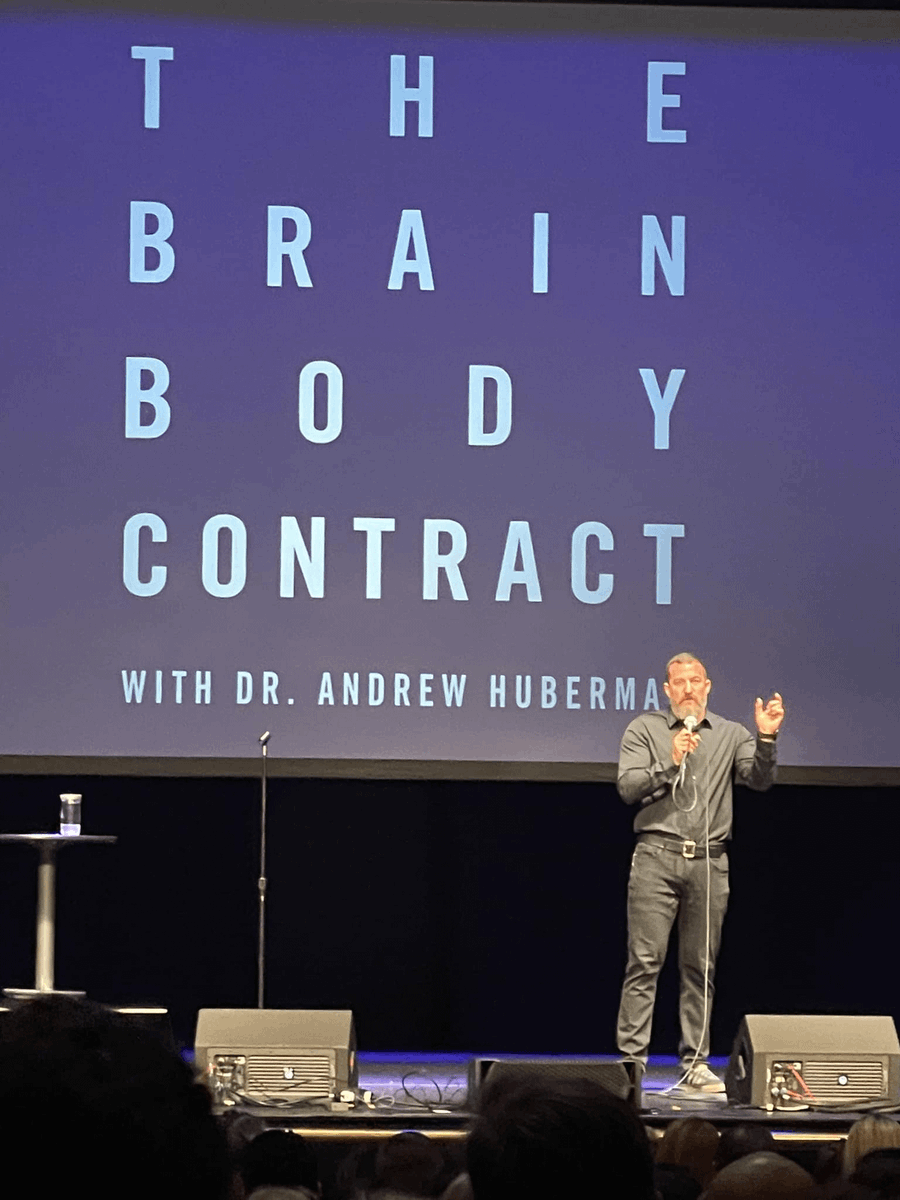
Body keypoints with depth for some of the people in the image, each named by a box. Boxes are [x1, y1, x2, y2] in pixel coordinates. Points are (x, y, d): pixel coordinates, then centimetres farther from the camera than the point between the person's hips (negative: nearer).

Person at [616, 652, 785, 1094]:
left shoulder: (731, 735, 14)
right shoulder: (644, 730, 9)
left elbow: (759, 780, 2)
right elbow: (627, 787, -2)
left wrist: (766, 739, -14)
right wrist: (669, 764, -14)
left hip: (710, 860, 2)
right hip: (657, 857, -2)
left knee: (700, 966, 5)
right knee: (645, 962, -7)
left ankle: (696, 1065, 9)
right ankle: (631, 1061, -6)